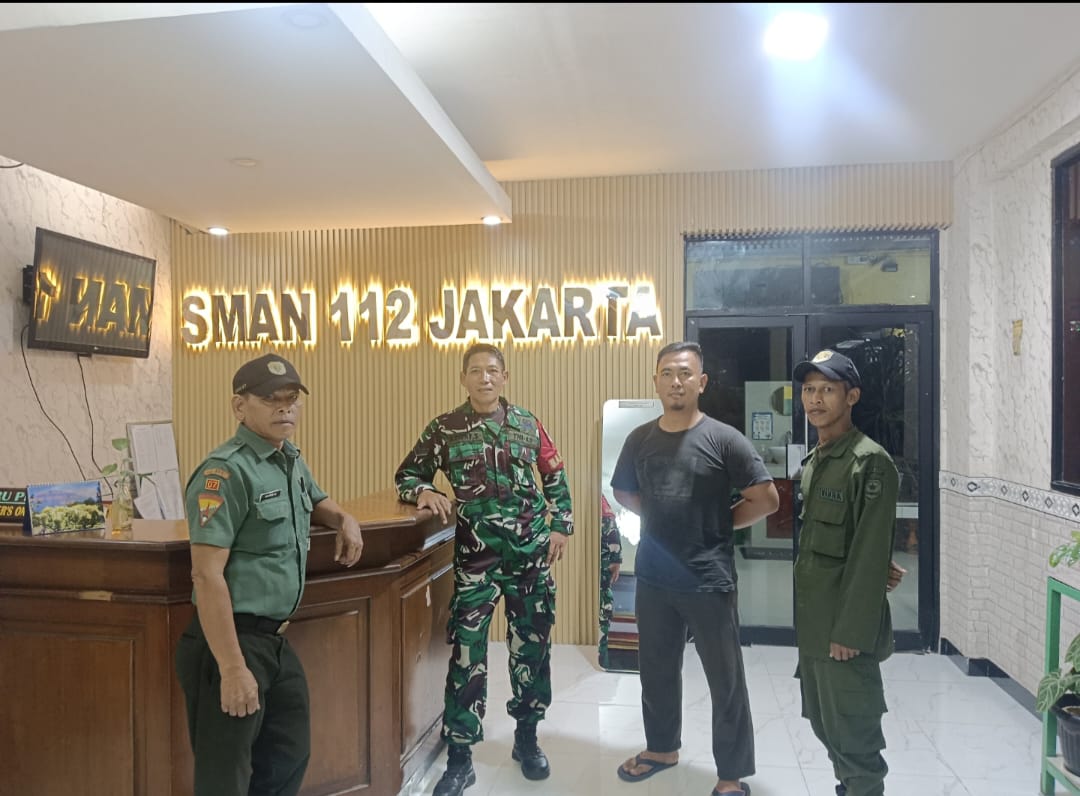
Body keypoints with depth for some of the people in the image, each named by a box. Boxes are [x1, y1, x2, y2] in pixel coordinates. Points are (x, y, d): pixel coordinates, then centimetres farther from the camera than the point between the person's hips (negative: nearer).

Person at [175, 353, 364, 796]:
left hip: (275, 641, 9)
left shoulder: (291, 461, 9)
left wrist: (344, 520, 9)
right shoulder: (227, 472, -18)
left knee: (290, 757, 22)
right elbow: (206, 575, -22)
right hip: (232, 642, -9)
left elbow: (315, 501, 32)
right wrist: (232, 667, -24)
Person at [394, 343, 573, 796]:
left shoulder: (528, 424, 5)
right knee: (467, 653, -3)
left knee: (531, 646, 11)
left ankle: (526, 738, 31)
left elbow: (555, 478, 14)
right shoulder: (444, 428, -1)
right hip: (475, 556, -2)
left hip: (531, 553, 3)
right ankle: (459, 759, 11)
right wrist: (424, 492, -15)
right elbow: (406, 476, 5)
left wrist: (561, 526, 6)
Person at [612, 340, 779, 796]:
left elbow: (767, 499, -7)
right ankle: (662, 747, 41)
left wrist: (722, 523, -3)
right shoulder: (640, 439, 2)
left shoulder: (723, 439, -10)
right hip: (653, 579, 4)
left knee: (726, 681, 8)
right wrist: (660, 518, 5)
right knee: (657, 671, 20)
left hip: (709, 582, -4)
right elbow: (623, 491, 17)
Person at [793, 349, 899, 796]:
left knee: (853, 737, 2)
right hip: (811, 624, 8)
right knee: (825, 727, 18)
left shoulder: (870, 463, -13)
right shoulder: (811, 462, 12)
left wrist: (850, 632, -19)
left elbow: (870, 556, -17)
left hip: (845, 628, -8)